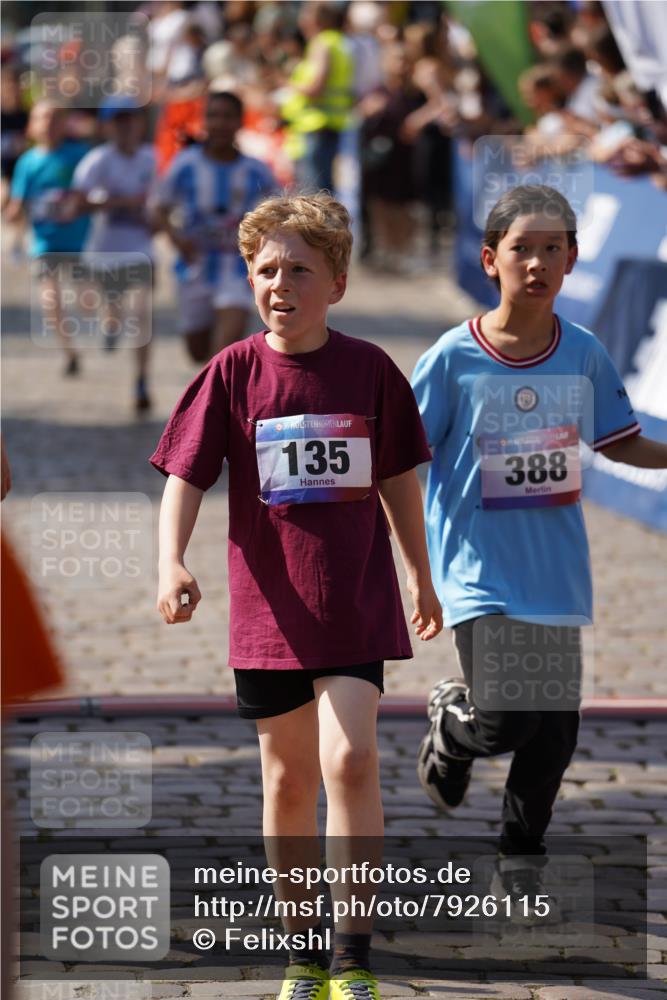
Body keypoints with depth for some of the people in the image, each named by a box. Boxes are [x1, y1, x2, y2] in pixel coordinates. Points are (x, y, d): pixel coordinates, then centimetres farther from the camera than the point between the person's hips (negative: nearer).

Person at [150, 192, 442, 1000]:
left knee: (350, 759, -15)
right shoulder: (233, 373, -3)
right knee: (288, 778, 10)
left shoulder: (369, 370, -2)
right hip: (269, 608, 1)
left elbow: (398, 479, 11)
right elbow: (184, 477, -5)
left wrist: (420, 577, 20)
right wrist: (171, 564, -23)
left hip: (356, 607, -1)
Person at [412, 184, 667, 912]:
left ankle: (522, 864, 25)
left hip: (557, 572, 3)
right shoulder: (453, 358, -8)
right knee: (503, 717, -15)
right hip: (479, 570, -3)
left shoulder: (583, 354, 1)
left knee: (554, 729, 5)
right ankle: (451, 726, 22)